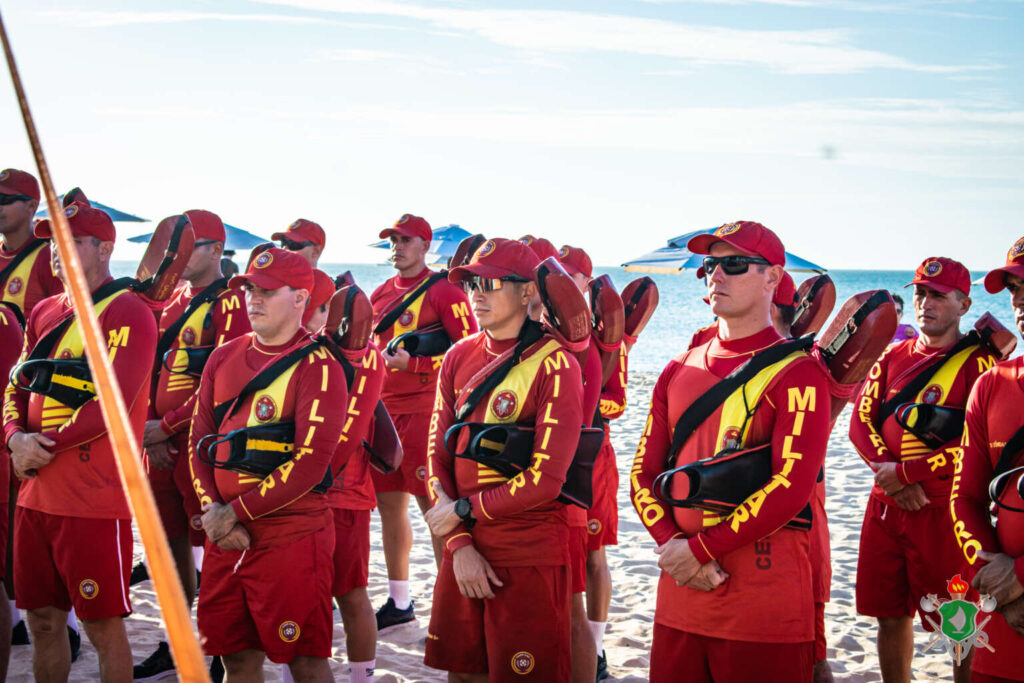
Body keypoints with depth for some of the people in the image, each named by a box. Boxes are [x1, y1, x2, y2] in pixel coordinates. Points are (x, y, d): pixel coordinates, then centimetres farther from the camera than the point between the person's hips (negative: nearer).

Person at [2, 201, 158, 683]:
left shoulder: (127, 313, -9)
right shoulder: (44, 313, 15)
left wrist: (46, 444, -15)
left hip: (95, 498, -7)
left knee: (103, 625, 0)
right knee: (42, 619, 14)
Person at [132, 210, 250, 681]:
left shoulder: (230, 303, -11)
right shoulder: (170, 301, 14)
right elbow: (149, 368, 15)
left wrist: (167, 426, -15)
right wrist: (147, 429, 1)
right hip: (160, 443, 8)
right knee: (171, 542, 14)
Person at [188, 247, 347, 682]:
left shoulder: (319, 367, -9)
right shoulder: (224, 358, 11)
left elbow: (310, 462, -16)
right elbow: (199, 439, 11)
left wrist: (237, 512, -15)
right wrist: (213, 511, -5)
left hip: (292, 535, -6)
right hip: (224, 536, 6)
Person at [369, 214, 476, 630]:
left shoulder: (444, 292, -7)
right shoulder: (383, 293, 15)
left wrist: (413, 363, -16)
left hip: (424, 412, -7)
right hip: (384, 411, 7)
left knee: (434, 507, -5)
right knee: (389, 505, 11)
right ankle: (399, 603, 22)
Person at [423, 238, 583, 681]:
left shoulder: (554, 365, -11)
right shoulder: (459, 358, 7)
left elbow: (545, 478, -17)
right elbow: (438, 456, 5)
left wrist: (463, 511, -10)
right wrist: (459, 544, -6)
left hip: (530, 557, -5)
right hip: (464, 552, 6)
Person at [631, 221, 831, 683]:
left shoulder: (796, 372, -7)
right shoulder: (679, 371, 12)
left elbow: (791, 487, -16)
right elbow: (643, 473, 10)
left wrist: (699, 548, -15)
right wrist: (673, 545, -7)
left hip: (763, 606, -5)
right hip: (679, 596, 6)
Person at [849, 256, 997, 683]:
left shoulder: (980, 362, -7)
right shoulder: (894, 356, 12)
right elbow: (861, 420, 7)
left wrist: (906, 473, -15)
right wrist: (888, 473, -10)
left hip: (944, 510, -6)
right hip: (885, 505, 6)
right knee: (890, 615, 13)